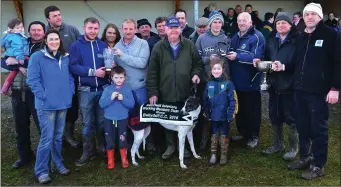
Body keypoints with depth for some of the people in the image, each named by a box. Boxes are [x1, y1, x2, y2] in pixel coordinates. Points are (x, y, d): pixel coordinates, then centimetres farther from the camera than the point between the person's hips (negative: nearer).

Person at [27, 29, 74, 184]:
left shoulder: (65, 58, 11)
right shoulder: (37, 57, -6)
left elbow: (70, 77, 16)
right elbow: (32, 79, -11)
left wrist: (70, 93, 4)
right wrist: (43, 96, -16)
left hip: (63, 103, 5)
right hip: (46, 105, -5)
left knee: (58, 136, 16)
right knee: (47, 138, -4)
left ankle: (58, 163, 31)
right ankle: (41, 171, 8)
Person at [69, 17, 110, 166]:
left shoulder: (104, 45, 7)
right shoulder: (76, 46, 0)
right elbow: (73, 67, -11)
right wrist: (93, 72, -17)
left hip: (103, 89, 2)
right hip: (86, 90, -2)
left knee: (102, 121, 13)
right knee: (87, 123, 7)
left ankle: (102, 147, 29)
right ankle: (87, 152, 18)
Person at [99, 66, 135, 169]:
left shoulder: (127, 89, -4)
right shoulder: (108, 89, -4)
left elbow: (131, 104, -8)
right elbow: (101, 104, -10)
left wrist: (123, 99, -22)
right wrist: (111, 98, -23)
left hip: (122, 119, 0)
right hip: (109, 119, 1)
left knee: (122, 140, 10)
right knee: (109, 141, 9)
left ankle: (124, 159, 27)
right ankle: (110, 160, 25)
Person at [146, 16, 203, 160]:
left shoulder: (189, 45, 1)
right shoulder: (158, 48, -2)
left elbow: (198, 63, 11)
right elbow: (152, 72, -2)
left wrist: (196, 74, -11)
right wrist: (152, 92, -5)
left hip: (185, 93, 1)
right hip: (166, 94, 0)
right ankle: (170, 145, 30)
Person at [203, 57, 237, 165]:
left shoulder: (228, 84, -11)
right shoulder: (209, 84, 0)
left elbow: (233, 101, -11)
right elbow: (205, 101, 6)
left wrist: (231, 115, -15)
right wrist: (207, 114, 3)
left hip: (225, 116, -3)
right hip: (213, 116, 3)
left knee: (224, 136, 11)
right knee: (214, 135, 15)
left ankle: (224, 155, 25)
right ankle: (213, 154, 27)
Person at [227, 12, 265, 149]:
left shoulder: (257, 37, -12)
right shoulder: (235, 37, 15)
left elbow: (256, 57, -24)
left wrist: (237, 56, -28)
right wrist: (227, 54, 3)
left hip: (251, 81, -7)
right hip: (237, 81, 8)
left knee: (252, 110, 4)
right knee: (239, 109, 17)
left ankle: (253, 136, 17)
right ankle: (242, 132, 33)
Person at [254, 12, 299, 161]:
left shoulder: (297, 40, -7)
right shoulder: (271, 39, 12)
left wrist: (283, 66, -26)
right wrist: (260, 62, -5)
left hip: (290, 84, -6)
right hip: (274, 83, 6)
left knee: (291, 117, 4)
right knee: (274, 116, 14)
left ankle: (293, 147, 20)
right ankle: (277, 144, 31)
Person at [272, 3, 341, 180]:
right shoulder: (301, 37, 16)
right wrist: (283, 67, 3)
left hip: (319, 91, -6)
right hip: (300, 90, 6)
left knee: (318, 128, 2)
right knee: (302, 126, 12)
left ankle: (318, 165, 13)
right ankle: (305, 157, 28)